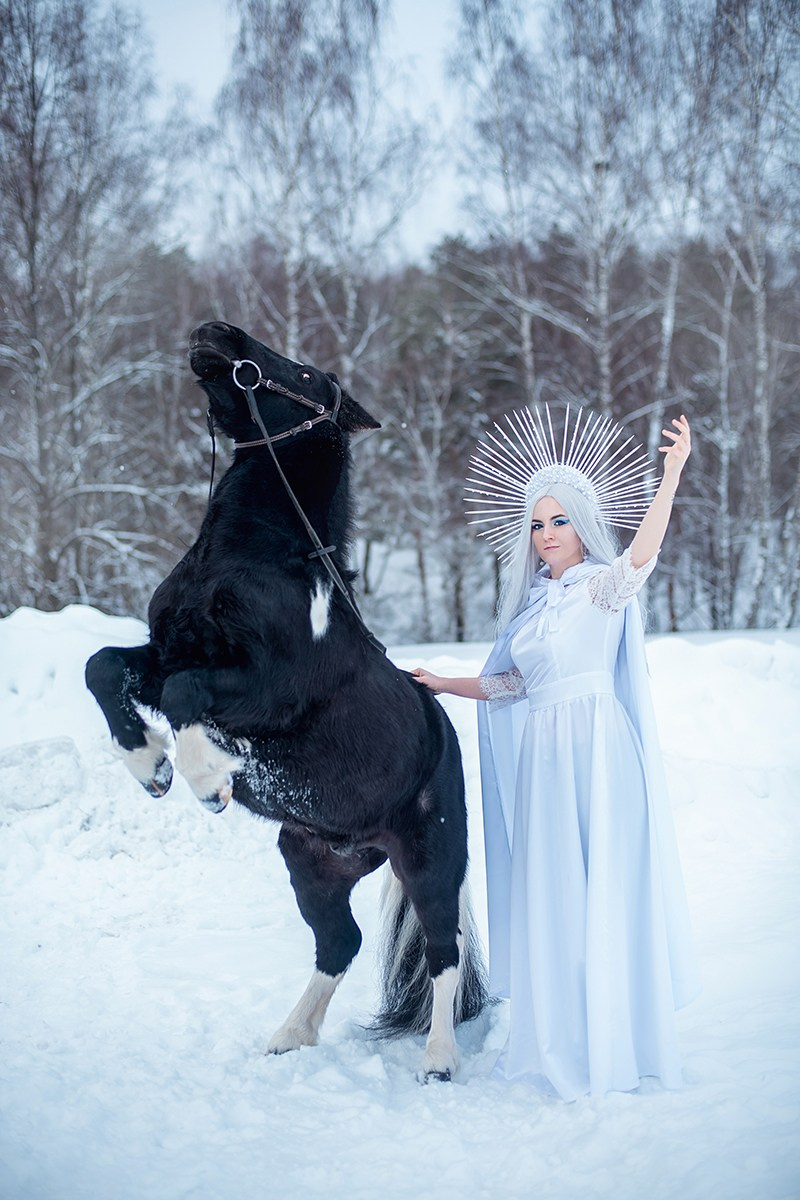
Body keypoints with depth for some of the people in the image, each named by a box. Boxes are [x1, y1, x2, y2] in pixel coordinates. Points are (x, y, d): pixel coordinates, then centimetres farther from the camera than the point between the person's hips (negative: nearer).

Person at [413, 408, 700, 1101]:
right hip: (539, 758, 7)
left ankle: (610, 1048, 5)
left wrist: (672, 474, -35)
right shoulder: (532, 598, 16)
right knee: (547, 899, 10)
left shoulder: (602, 587, -5)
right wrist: (445, 686, 20)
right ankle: (562, 1039, 21)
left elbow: (642, 552, -26)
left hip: (592, 756, -7)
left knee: (596, 895, -3)